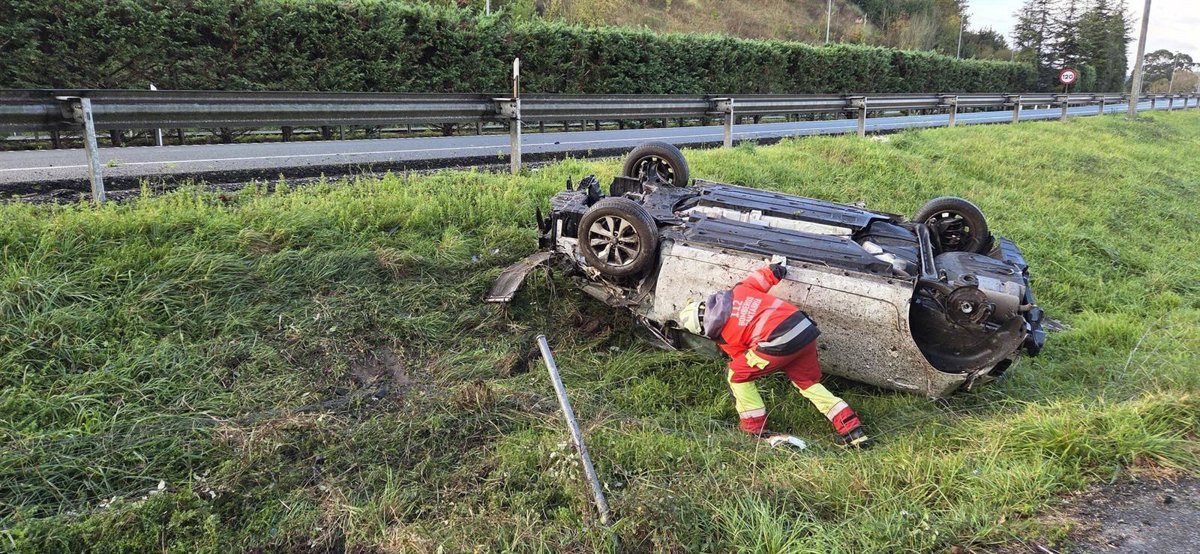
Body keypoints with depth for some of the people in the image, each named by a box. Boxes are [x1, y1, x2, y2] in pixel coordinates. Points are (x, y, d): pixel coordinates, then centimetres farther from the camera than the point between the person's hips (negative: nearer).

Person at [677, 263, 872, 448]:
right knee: (809, 383, 24)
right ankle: (853, 431, 20)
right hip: (805, 329, 7)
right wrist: (778, 269, 41)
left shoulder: (725, 337, 7)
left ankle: (755, 429, 18)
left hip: (780, 342, -7)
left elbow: (743, 361, 18)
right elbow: (766, 276, 19)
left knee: (736, 375, 12)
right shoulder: (737, 291, 17)